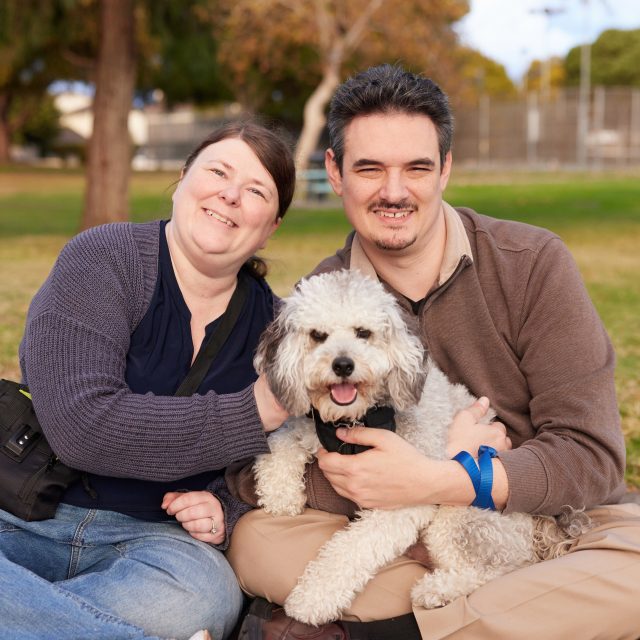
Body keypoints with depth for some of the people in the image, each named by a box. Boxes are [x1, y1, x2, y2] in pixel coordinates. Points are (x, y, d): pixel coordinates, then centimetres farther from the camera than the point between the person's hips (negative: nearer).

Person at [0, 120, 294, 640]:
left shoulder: (269, 322, 7)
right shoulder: (103, 259, -7)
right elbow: (80, 426, -21)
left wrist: (226, 512, -6)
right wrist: (248, 414, -16)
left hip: (156, 538, 2)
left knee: (207, 593, -34)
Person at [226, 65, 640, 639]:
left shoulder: (533, 264, -10)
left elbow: (592, 456, -14)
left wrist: (433, 481, -29)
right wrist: (451, 459, -23)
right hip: (412, 543, 1)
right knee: (257, 539, -23)